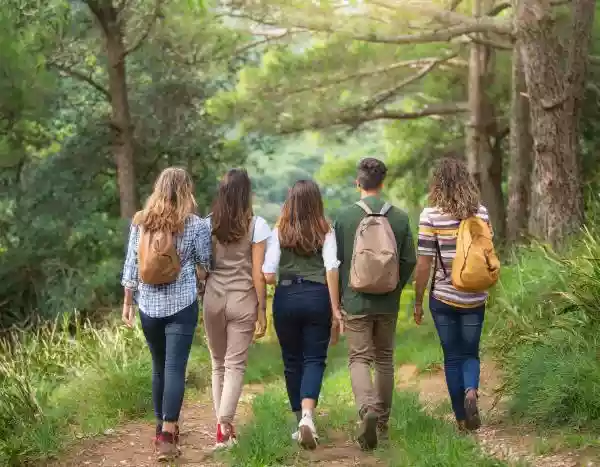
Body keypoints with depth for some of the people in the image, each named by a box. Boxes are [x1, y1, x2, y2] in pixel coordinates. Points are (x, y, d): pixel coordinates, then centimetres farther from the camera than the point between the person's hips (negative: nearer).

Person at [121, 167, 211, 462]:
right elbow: (206, 264, 2)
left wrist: (127, 302, 11)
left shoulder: (140, 222, 2)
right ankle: (167, 436, -10)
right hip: (181, 305, -3)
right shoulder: (195, 225, -7)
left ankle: (162, 426, 27)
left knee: (159, 366, 17)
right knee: (175, 368, -4)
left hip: (148, 304, 3)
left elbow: (131, 265, 4)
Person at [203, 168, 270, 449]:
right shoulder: (256, 225, -6)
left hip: (214, 297, 3)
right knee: (235, 365, 1)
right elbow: (258, 273, -6)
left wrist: (201, 300, 14)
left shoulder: (209, 224, 2)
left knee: (218, 364, 15)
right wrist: (262, 309, 0)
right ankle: (224, 423, -14)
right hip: (242, 300, -2)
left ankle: (223, 423, 17)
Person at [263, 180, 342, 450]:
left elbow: (268, 275, -4)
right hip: (317, 297, -1)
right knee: (314, 359, 3)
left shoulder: (279, 232, 2)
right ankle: (307, 415, -19)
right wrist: (335, 309, -4)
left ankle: (300, 421, 18)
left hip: (285, 298, 1)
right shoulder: (325, 232, 0)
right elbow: (331, 270, -7)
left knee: (292, 361, 13)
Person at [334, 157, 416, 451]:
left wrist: (338, 298, 11)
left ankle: (367, 410, -23)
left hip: (356, 302, -2)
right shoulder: (400, 218, -3)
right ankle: (382, 422, 22)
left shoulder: (345, 217, -8)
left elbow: (336, 260, -2)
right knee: (384, 359, 15)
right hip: (388, 304, 2)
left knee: (359, 359, 2)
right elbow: (409, 261, 1)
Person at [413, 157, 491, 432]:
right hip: (475, 297, 2)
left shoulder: (431, 215, -11)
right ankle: (471, 390, -13)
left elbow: (424, 262, -10)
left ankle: (462, 418, 13)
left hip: (444, 297, -2)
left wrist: (418, 301, -1)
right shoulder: (481, 213, -1)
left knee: (453, 357, 10)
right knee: (471, 353, 15)